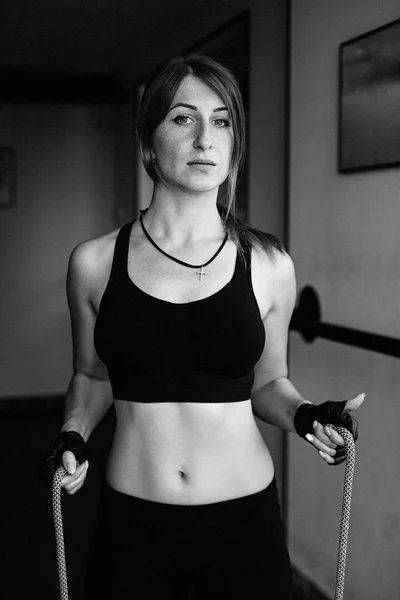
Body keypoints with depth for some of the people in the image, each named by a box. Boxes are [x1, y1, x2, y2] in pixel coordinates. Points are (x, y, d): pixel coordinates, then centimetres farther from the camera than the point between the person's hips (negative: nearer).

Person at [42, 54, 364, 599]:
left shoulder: (269, 265, -3)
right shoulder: (94, 263, -3)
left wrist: (303, 414, -8)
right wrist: (74, 433, -6)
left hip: (245, 521, 0)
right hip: (132, 530, 0)